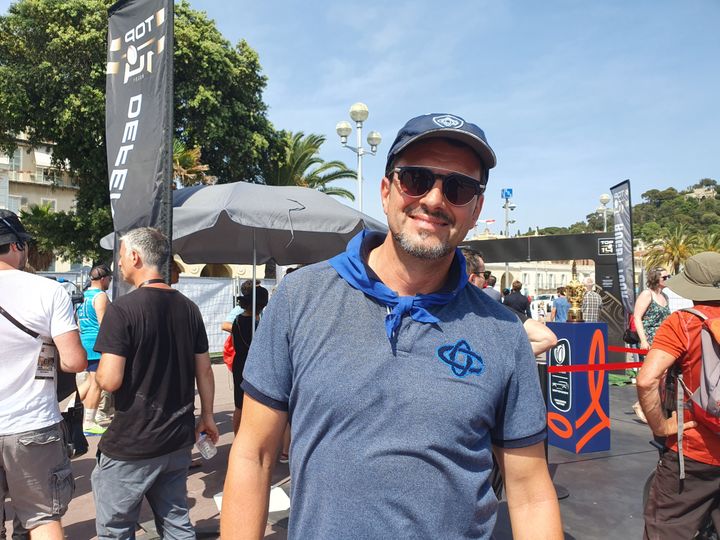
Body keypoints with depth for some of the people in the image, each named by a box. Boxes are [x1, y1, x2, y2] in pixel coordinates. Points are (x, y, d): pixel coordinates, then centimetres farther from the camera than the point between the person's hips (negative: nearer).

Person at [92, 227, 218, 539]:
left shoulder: (122, 309, -16)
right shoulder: (188, 308, 2)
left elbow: (110, 381, -19)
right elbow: (204, 371, 7)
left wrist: (95, 376, 3)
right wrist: (207, 416, 17)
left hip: (131, 446, -6)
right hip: (178, 441, 6)